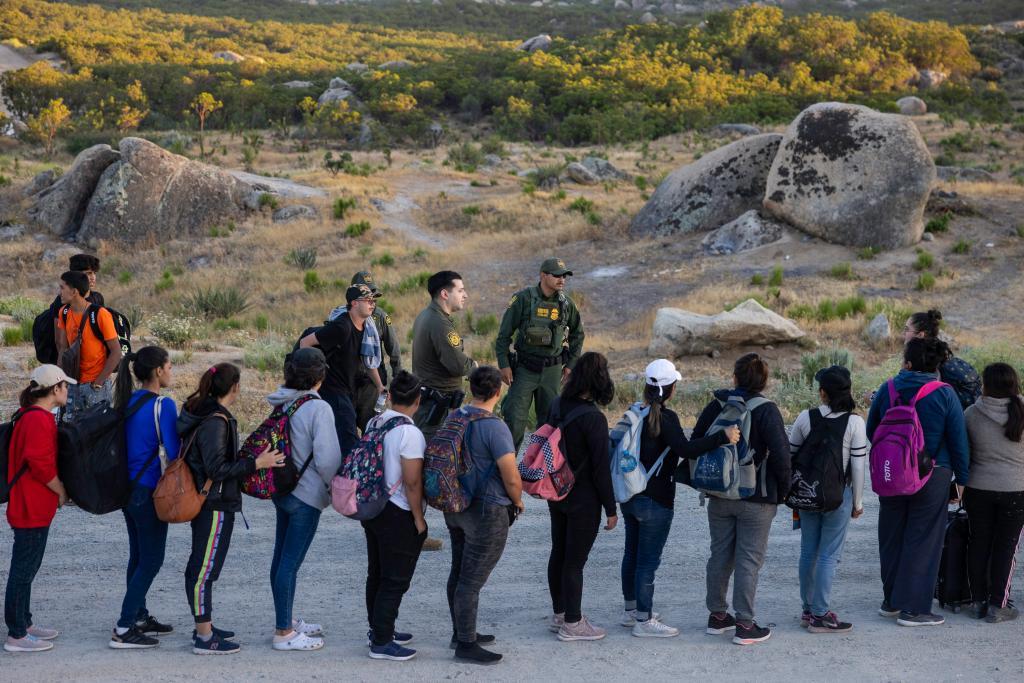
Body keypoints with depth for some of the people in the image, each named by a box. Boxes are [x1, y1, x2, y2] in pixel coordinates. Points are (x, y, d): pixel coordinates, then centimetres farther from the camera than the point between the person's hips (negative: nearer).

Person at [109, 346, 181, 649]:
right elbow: (173, 452, -16)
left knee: (138, 556, 17)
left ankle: (139, 617, 26)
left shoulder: (129, 402, 7)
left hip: (128, 487, 8)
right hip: (150, 492, -8)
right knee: (151, 561, -1)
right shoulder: (163, 405, -16)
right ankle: (124, 629, -2)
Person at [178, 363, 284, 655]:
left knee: (199, 566, 17)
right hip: (216, 505, -11)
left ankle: (204, 627, 28)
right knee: (205, 569, -5)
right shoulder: (215, 422, -21)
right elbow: (217, 469, -24)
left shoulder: (203, 414, 10)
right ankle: (204, 638, 0)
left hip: (204, 501, 11)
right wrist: (257, 463, -22)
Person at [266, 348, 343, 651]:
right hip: (307, 496, -8)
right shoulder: (318, 408, -20)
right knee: (290, 562, -3)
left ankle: (286, 622, 30)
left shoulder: (282, 404, 3)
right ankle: (284, 633, 4)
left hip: (282, 489, 8)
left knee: (282, 558, 16)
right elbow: (327, 458, -22)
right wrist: (336, 488, -5)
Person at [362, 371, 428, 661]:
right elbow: (412, 483, -21)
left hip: (372, 507, 8)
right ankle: (381, 642, 4)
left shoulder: (373, 424, 3)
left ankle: (379, 629, 31)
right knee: (395, 580, 0)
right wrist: (419, 518, -11)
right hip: (399, 516, -8)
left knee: (377, 573, 18)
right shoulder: (410, 433, -22)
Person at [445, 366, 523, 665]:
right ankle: (466, 645, 6)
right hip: (487, 512, -8)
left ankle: (461, 632, 32)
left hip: (455, 507, 8)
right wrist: (517, 501, -1)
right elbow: (512, 478, -21)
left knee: (459, 572, 18)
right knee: (472, 581, -2)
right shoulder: (495, 427, -21)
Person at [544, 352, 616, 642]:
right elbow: (601, 468, -19)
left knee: (558, 553, 17)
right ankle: (572, 623, 12)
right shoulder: (593, 418, -22)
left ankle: (559, 614, 31)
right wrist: (611, 509, -10)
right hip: (583, 499, -7)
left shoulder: (557, 405, -1)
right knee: (575, 560, 2)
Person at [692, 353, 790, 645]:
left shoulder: (715, 406, 2)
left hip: (719, 497, 5)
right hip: (756, 499, -5)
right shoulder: (766, 410, -13)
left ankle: (717, 615, 25)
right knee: (749, 559, 0)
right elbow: (780, 453, -17)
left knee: (720, 555, 15)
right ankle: (745, 625, 1)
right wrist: (782, 489, -3)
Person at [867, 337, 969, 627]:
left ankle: (891, 600, 26)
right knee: (923, 540, 3)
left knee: (891, 537, 15)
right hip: (932, 477, -3)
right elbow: (958, 441, -8)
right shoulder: (944, 394, -11)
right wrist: (961, 479, 1)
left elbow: (871, 431, 6)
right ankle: (913, 608, 3)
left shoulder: (887, 390, -3)